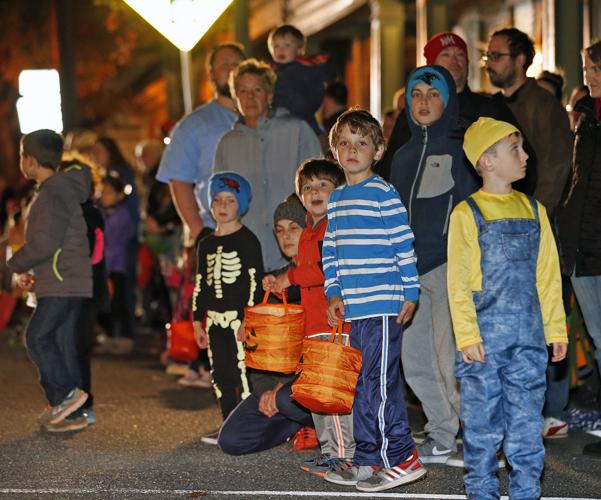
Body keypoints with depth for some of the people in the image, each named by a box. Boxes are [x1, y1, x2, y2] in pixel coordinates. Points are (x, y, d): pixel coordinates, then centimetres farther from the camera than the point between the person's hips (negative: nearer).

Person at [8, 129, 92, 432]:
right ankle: (70, 412, 9)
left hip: (62, 284, -10)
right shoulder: (61, 191, 18)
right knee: (61, 344, 8)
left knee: (37, 338, -10)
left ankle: (67, 393, -8)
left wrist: (16, 266, -6)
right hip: (67, 283, 10)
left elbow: (44, 244, -21)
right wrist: (34, 272, 14)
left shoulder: (52, 195, -14)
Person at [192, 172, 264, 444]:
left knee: (242, 371, -9)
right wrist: (198, 321, 15)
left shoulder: (247, 240, -5)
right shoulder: (206, 244, 14)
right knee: (220, 374, 9)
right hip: (214, 319, 7)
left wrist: (248, 319, -16)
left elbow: (255, 281, -10)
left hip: (239, 318, -7)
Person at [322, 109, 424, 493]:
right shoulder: (336, 198, 16)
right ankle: (369, 459, 21)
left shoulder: (384, 194, -6)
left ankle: (402, 458, -1)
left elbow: (404, 245, -7)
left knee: (379, 385, -9)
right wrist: (334, 293, 12)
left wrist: (410, 292, -8)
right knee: (363, 385, 13)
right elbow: (330, 249, 20)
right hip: (354, 307, 8)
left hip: (383, 304, -8)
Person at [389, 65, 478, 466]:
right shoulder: (404, 156, 17)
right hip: (410, 268, 7)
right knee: (415, 360, 8)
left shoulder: (458, 151, -2)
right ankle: (442, 435, 19)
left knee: (450, 359, -11)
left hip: (448, 266, -7)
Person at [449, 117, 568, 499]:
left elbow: (548, 275, 11)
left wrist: (556, 330, 7)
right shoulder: (467, 214, -3)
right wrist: (467, 336, -12)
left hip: (529, 338, 4)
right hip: (485, 339, -3)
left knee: (528, 422, 6)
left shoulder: (534, 210, 10)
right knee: (483, 421, 3)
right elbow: (459, 282, -5)